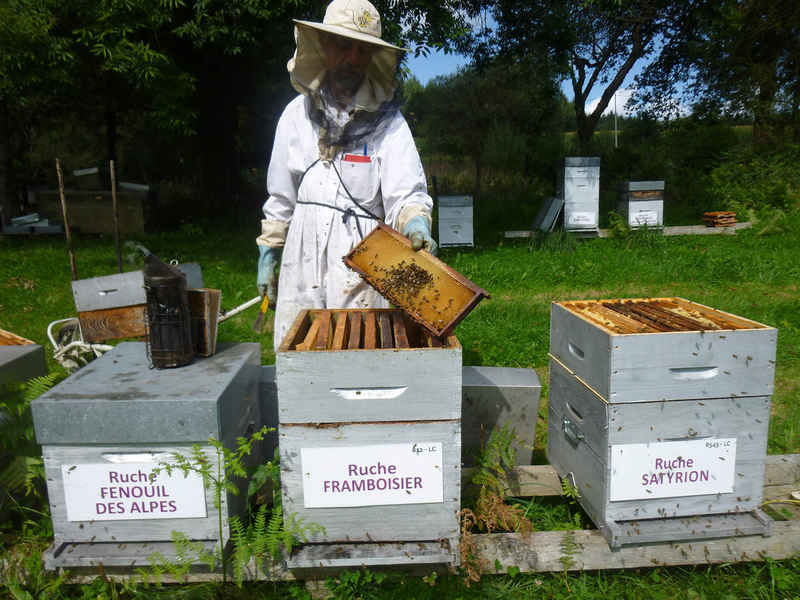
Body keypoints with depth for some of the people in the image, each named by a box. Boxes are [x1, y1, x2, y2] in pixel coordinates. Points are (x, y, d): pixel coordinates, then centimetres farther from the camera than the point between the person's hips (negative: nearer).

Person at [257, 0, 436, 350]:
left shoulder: (387, 121, 0)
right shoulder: (296, 114, 10)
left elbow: (407, 194, -7)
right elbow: (280, 197, 16)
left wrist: (416, 225, -28)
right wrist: (267, 254, 16)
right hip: (301, 265, 4)